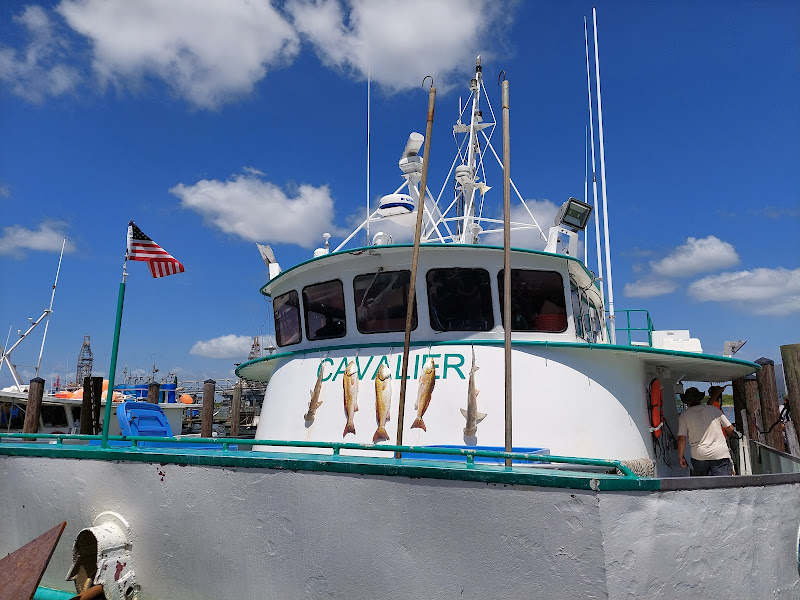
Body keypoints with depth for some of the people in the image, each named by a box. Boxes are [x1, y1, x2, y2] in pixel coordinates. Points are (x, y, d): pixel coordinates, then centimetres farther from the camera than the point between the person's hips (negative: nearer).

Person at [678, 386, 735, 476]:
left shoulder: (684, 415, 4)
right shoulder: (714, 409, 10)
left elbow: (681, 438, -2)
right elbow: (730, 429, 15)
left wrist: (681, 457, 7)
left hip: (699, 456, 0)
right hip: (720, 454, 1)